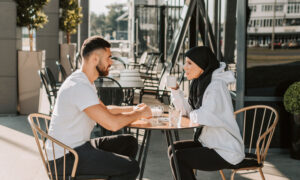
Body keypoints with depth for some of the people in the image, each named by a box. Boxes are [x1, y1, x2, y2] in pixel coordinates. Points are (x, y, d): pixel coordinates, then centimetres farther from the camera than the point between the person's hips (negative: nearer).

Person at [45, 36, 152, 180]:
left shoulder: (84, 81, 12)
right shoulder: (80, 87, -22)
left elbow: (104, 110, 27)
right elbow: (112, 124, -26)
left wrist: (133, 109, 14)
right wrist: (139, 113, -9)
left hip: (78, 146, 11)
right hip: (65, 159, -11)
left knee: (130, 143, 12)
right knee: (131, 167, -18)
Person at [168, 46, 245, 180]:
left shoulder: (216, 86, -21)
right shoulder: (201, 83, 8)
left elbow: (204, 117, -31)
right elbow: (187, 111, 11)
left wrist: (193, 115, -10)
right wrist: (175, 90, -1)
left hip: (227, 153, -9)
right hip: (211, 143, 9)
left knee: (178, 158, -15)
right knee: (173, 149, 6)